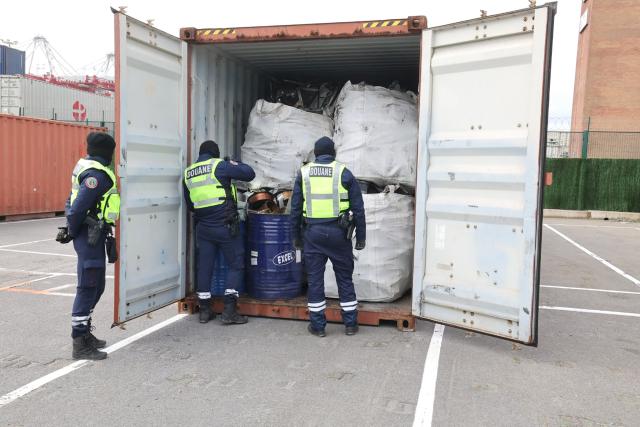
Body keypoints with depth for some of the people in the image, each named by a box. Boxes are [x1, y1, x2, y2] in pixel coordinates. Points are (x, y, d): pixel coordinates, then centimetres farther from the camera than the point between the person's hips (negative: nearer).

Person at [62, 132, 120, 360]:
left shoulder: (86, 166, 13)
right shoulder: (97, 173, -18)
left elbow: (73, 202, 16)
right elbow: (78, 207, -23)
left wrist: (72, 228, 13)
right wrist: (72, 233, -9)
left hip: (91, 236, 10)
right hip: (90, 236, -10)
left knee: (96, 286, 18)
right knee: (88, 288, -5)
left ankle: (85, 333, 29)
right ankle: (80, 345, 2)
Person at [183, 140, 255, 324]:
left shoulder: (188, 173, 10)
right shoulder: (219, 165, -8)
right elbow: (249, 174, -7)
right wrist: (234, 163, 10)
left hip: (202, 227, 6)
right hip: (225, 226, -5)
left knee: (204, 266, 12)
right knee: (236, 265, 4)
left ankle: (205, 310, 19)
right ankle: (229, 311, -1)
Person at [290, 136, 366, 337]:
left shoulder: (304, 173, 5)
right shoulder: (344, 173, 1)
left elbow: (295, 207, 6)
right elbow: (358, 208, 0)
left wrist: (296, 236, 14)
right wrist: (361, 237, 7)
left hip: (312, 232, 1)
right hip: (337, 231, -1)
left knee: (315, 278, 9)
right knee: (344, 277, 11)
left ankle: (318, 325, 15)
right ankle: (350, 324, 19)